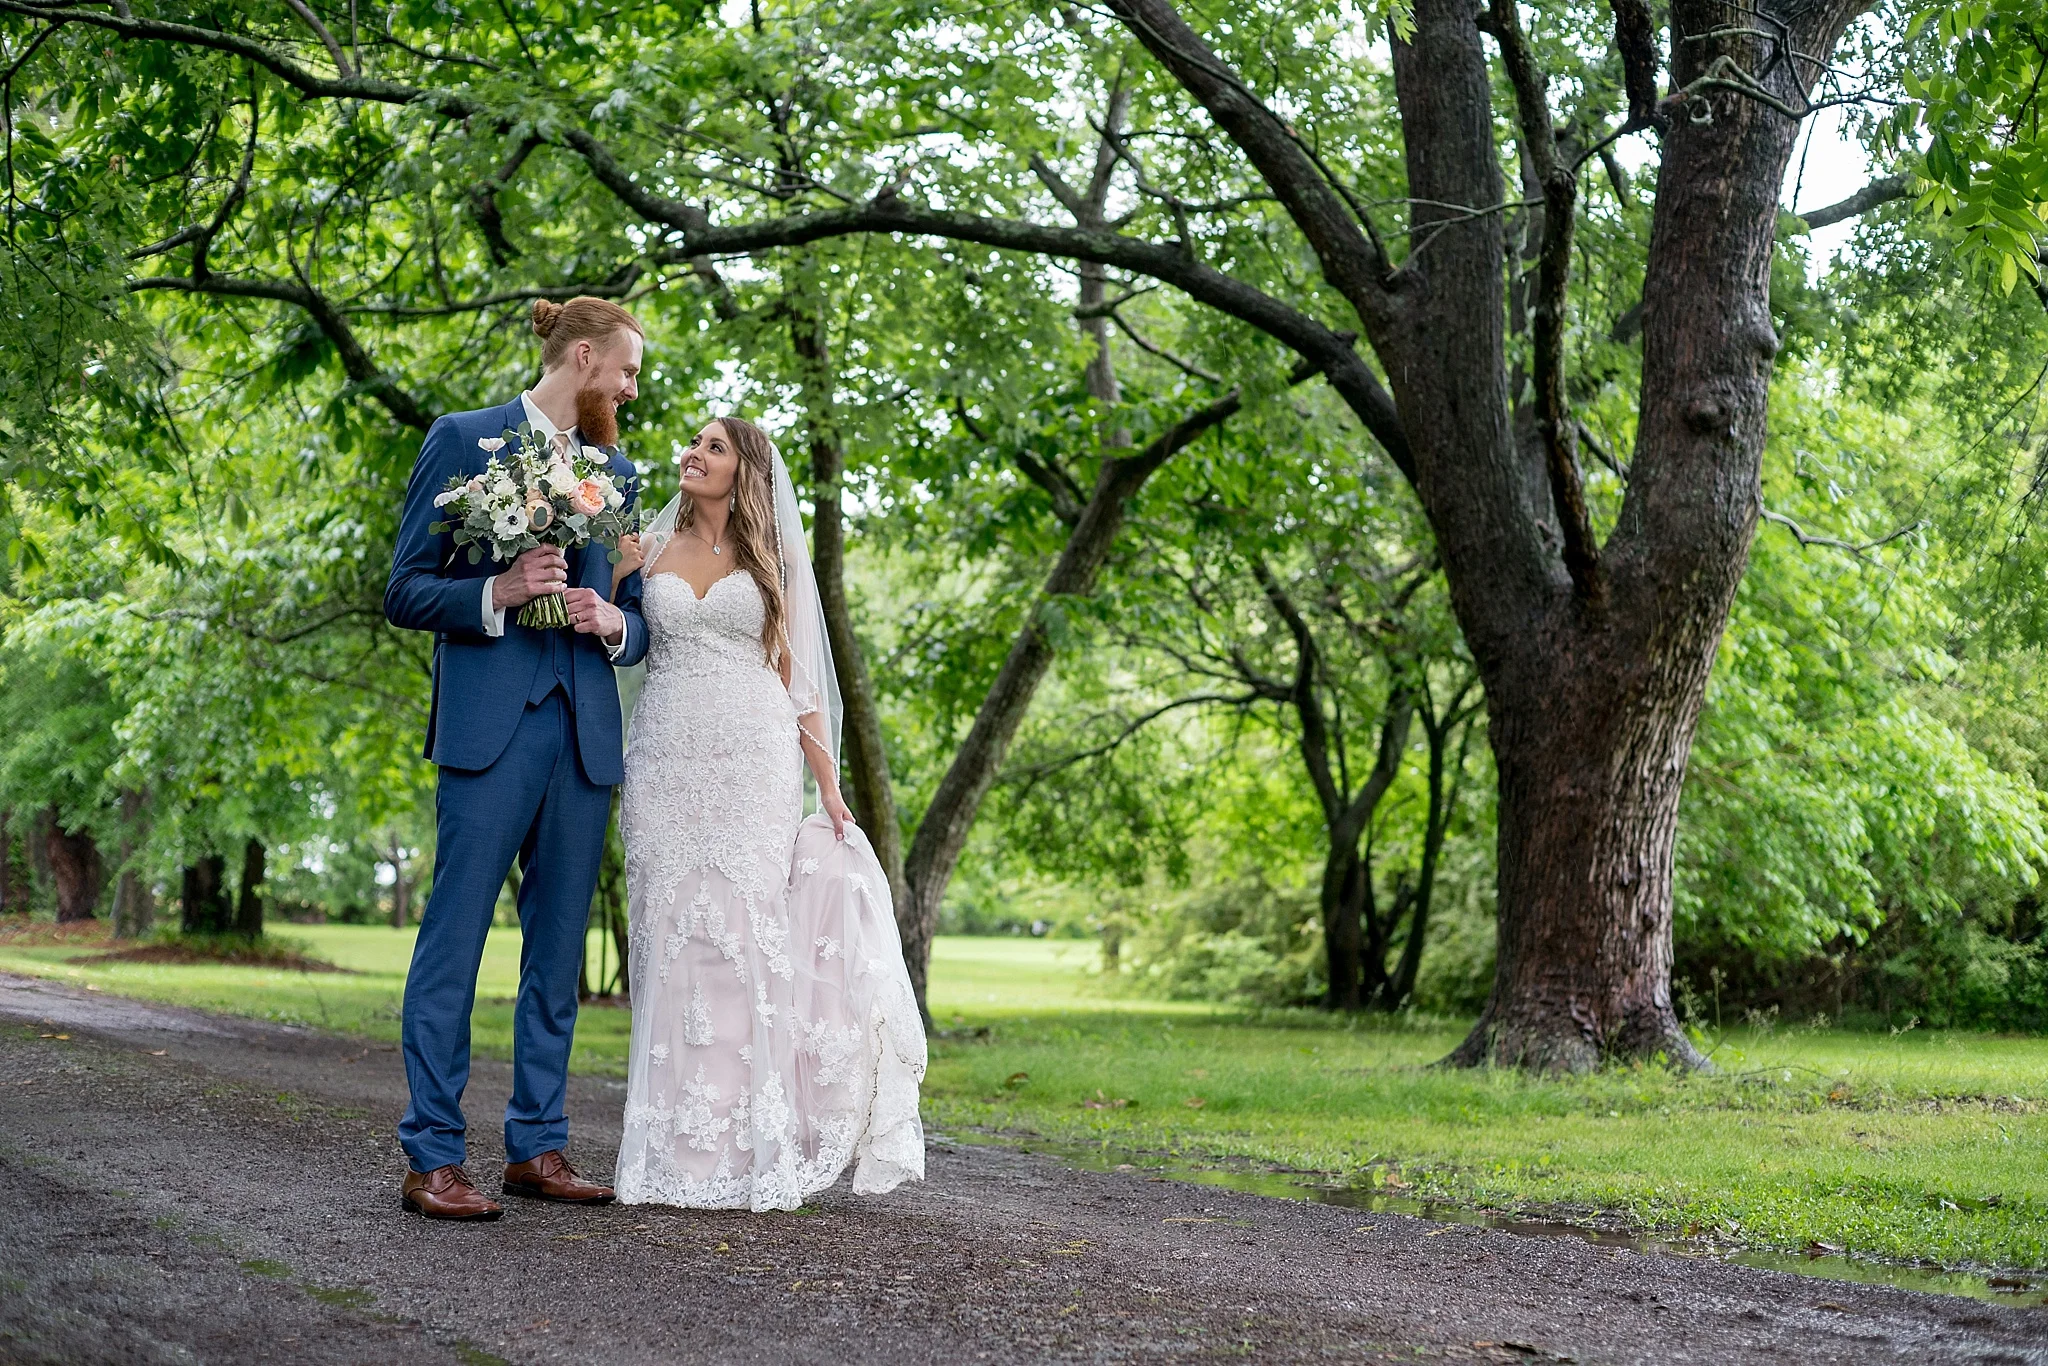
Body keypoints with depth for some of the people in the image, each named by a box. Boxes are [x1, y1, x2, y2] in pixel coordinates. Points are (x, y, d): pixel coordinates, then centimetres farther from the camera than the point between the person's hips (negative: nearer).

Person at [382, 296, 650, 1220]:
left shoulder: (617, 472, 19)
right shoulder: (463, 441, 3)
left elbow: (638, 625, 22)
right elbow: (405, 591, 0)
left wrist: (612, 622, -1)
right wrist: (497, 592, -17)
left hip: (585, 733, 6)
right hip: (491, 726, -6)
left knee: (558, 949, 7)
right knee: (454, 939, -7)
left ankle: (537, 1146, 13)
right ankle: (433, 1158, -3)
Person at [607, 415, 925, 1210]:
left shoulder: (772, 560, 11)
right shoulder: (649, 548, 14)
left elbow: (798, 678, 9)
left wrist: (828, 787, 3)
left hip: (754, 764, -1)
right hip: (669, 761, 1)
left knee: (748, 935, -5)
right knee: (674, 938, -3)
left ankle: (749, 1151, -3)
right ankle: (678, 1152, 1)